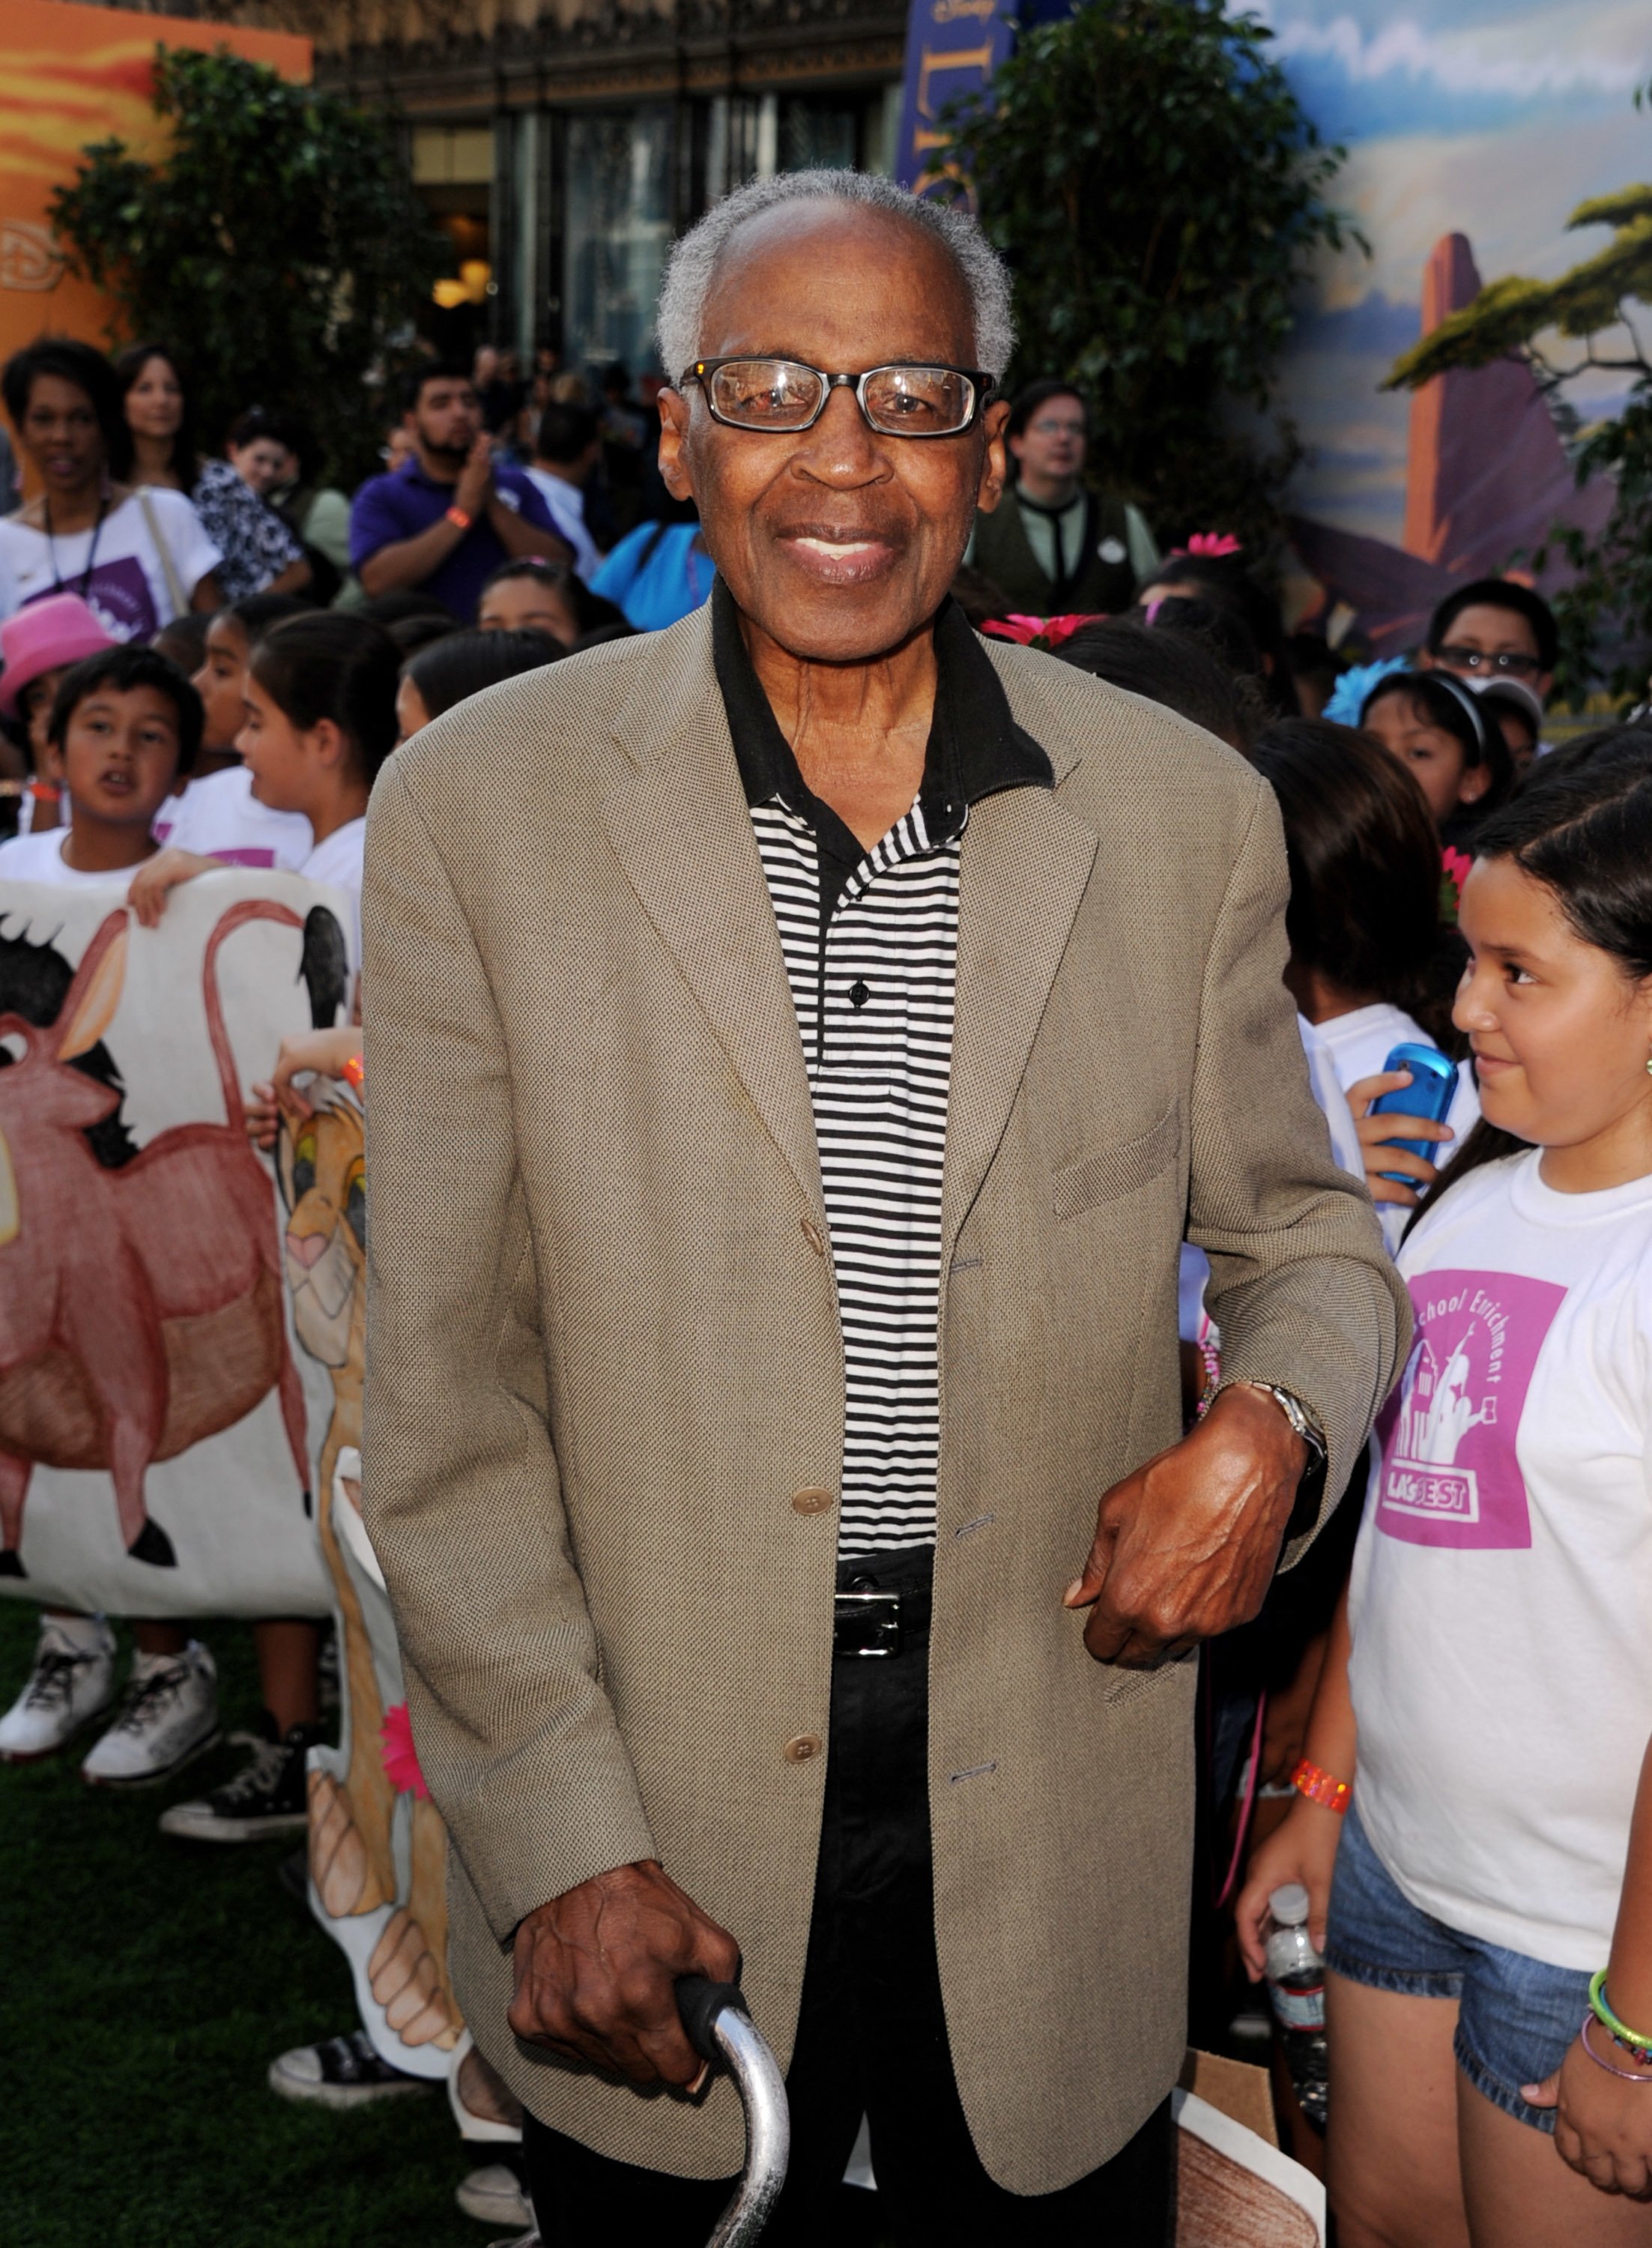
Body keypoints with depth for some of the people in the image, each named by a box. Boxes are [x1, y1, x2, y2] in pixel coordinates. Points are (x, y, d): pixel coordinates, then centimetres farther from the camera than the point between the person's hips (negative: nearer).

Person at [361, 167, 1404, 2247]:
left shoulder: (1187, 812, -1)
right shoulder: (482, 804, -5)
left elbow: (1302, 1231, 11)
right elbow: (444, 1391, -5)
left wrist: (1270, 1425, -12)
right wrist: (561, 1850, -10)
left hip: (1055, 1823, 1)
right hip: (651, 1859, -1)